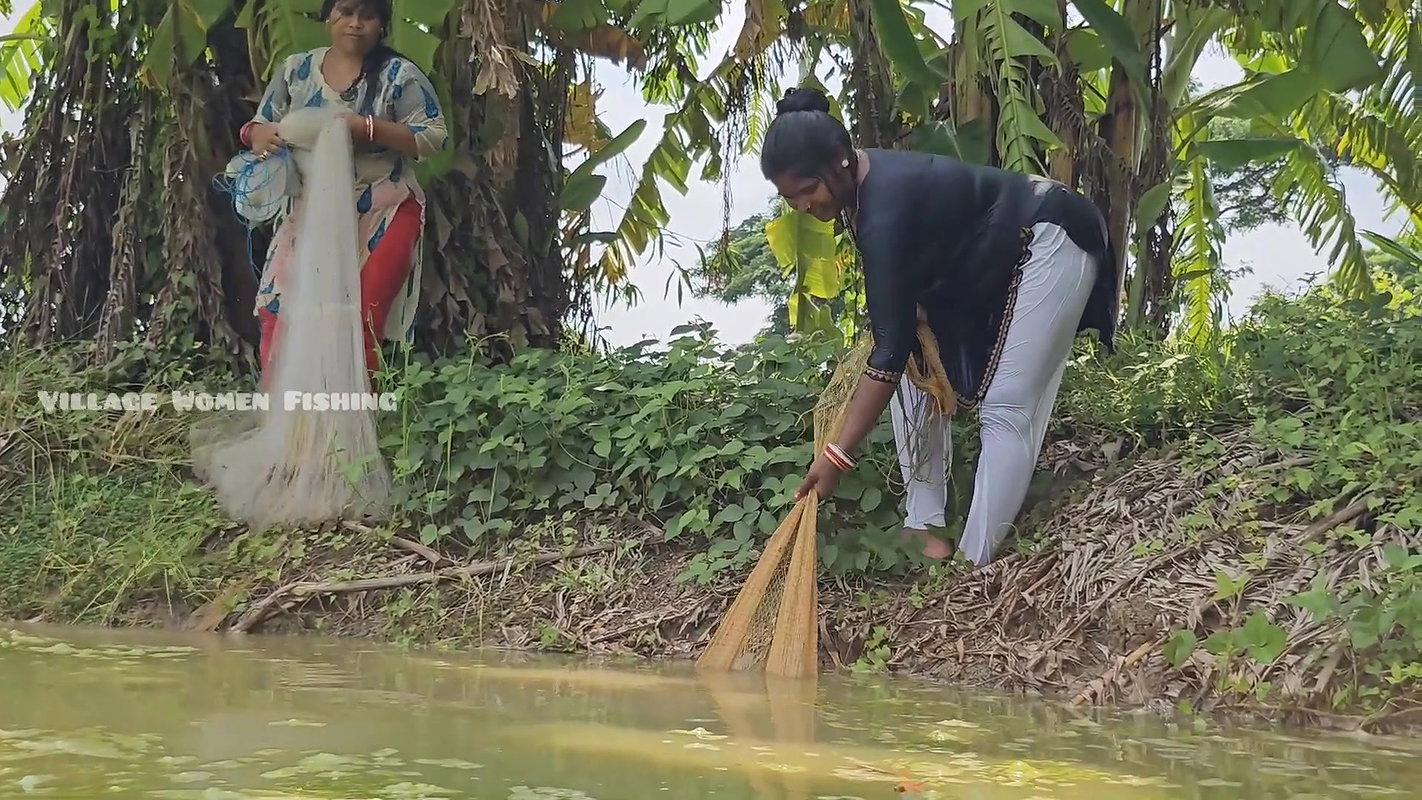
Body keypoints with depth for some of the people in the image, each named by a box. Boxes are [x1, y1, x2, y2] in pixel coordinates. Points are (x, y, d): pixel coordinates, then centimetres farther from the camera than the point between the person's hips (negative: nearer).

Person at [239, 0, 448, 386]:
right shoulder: (296, 69, 8)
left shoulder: (399, 74, -4)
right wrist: (259, 135, -14)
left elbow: (433, 137, -9)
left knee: (358, 323, -6)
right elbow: (259, 127, 12)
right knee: (281, 314, -5)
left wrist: (369, 129, -21)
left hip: (381, 217, -3)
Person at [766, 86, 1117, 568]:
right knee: (918, 376, 4)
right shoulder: (861, 185, -7)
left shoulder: (887, 205, -34)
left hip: (1050, 243, -10)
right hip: (986, 263, 10)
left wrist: (837, 456, -38)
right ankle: (924, 528, 5)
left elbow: (891, 347, -37)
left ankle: (975, 565, -15)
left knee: (1006, 409, -16)